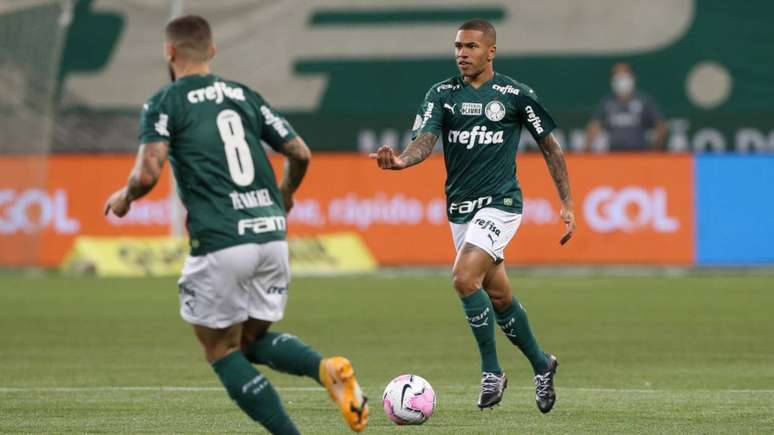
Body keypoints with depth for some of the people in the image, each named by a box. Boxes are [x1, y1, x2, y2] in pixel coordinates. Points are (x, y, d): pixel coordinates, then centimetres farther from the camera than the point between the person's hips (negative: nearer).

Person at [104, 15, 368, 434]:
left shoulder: (164, 104, 0)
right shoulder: (245, 96, 16)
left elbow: (147, 174, -12)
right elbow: (300, 153, 15)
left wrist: (124, 197, 10)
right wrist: (285, 195, 35)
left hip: (220, 242, -5)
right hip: (271, 234, 5)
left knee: (221, 350, 11)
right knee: (254, 340, 21)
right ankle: (326, 368, -9)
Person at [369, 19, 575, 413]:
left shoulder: (515, 95, -4)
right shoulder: (441, 94, 3)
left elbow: (549, 147, 5)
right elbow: (424, 142, -10)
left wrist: (567, 204, 3)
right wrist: (401, 160, -34)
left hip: (500, 203, -5)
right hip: (459, 207, 5)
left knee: (464, 277, -23)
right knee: (499, 296, 12)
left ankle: (491, 372, -11)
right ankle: (541, 365, 33)